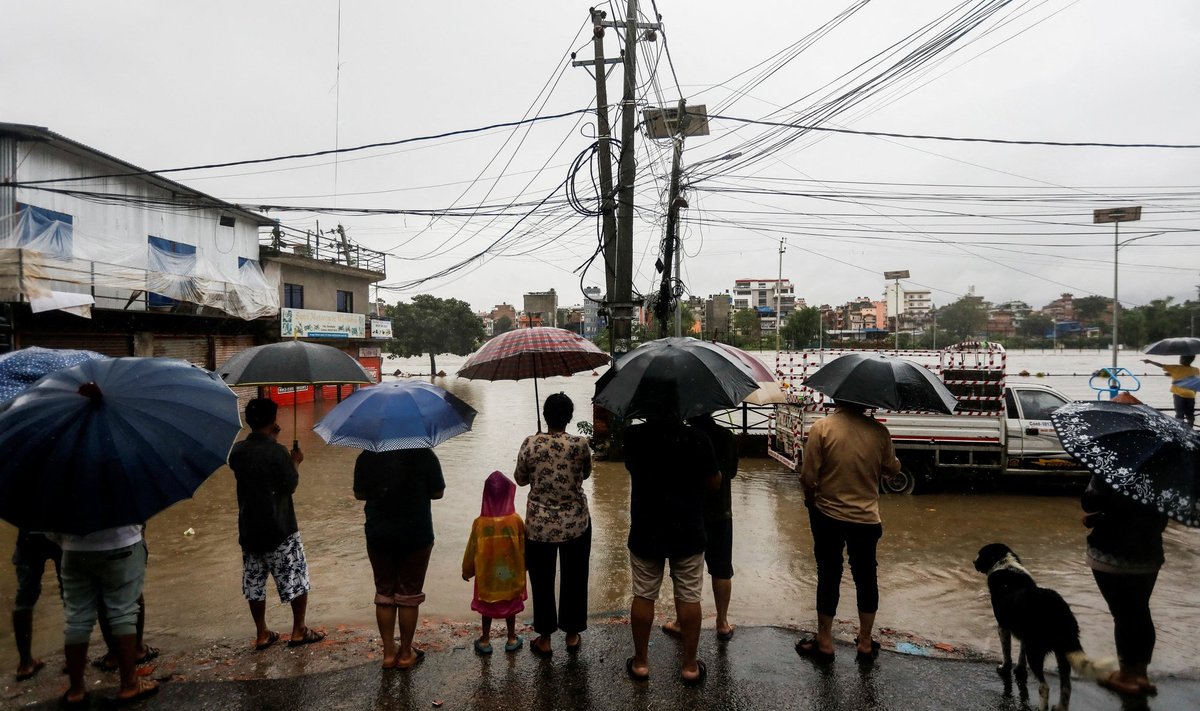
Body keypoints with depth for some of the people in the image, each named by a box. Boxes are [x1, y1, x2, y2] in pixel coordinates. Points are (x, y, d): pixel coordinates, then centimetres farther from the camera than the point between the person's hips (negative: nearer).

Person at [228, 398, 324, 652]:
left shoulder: (237, 451, -1)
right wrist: (295, 463, 3)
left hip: (249, 528, 6)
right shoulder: (277, 452, -19)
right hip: (279, 529, -6)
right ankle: (299, 631, 15)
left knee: (255, 583, 15)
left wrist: (269, 440, 14)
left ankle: (262, 634, 23)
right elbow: (290, 486, -13)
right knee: (297, 578, 8)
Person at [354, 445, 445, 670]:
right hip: (416, 535, -2)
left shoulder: (367, 456, -5)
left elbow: (359, 494, 4)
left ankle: (389, 652, 22)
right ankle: (405, 653, 19)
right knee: (409, 595, 10)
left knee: (384, 593, 15)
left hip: (379, 535, 2)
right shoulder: (424, 455, -12)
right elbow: (438, 492, -5)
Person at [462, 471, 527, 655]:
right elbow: (523, 548, -5)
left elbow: (472, 550, -5)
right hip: (511, 575, 0)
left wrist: (467, 571, 11)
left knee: (487, 607, 17)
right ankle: (512, 639, 29)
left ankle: (485, 640, 27)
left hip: (486, 576, 0)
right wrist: (523, 567, 14)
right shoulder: (516, 521, -16)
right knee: (511, 606, 18)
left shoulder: (480, 523, -16)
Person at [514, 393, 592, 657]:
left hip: (539, 525, 0)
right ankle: (572, 635, 31)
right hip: (576, 523, 1)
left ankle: (544, 639, 25)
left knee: (542, 581, 15)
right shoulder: (581, 445, -12)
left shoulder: (530, 444, -13)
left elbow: (520, 479, 0)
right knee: (574, 579, 17)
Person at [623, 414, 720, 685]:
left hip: (645, 531, 1)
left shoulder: (633, 436, -7)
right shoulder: (697, 438, -12)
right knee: (689, 598, 10)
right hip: (687, 533, -1)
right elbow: (714, 483, -3)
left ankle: (640, 662, 24)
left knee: (643, 596, 12)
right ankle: (690, 666, 19)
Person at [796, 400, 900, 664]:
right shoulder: (879, 431, -9)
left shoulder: (821, 428, -16)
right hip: (867, 518, 2)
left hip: (828, 516, -1)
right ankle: (865, 644, 29)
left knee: (828, 576, 11)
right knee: (866, 578, 17)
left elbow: (808, 477, -16)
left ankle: (824, 642, 22)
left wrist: (810, 498, 4)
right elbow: (892, 469, 4)